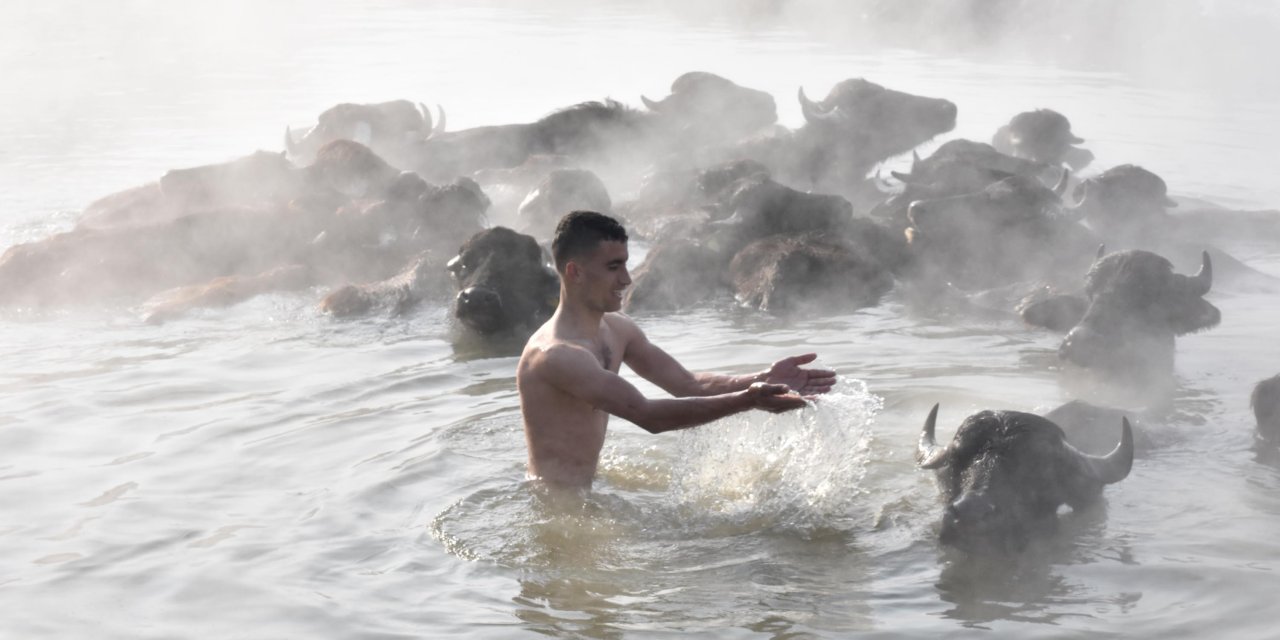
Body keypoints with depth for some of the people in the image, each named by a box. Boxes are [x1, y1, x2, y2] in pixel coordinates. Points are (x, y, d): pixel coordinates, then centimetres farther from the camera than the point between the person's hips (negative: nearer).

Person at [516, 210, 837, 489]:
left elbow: (688, 384, 6)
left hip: (586, 493, 9)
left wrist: (764, 379, -10)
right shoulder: (555, 354, -26)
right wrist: (747, 400, -35)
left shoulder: (616, 330, 6)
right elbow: (648, 415, -33)